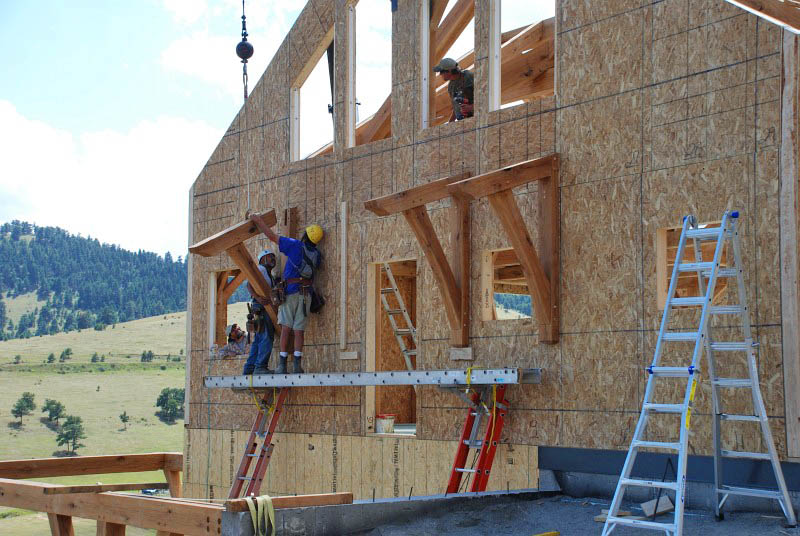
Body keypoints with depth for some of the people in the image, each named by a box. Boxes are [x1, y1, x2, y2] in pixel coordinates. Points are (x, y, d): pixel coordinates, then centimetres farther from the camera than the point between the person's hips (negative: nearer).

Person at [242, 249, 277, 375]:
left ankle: (249, 369, 6)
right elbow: (249, 284, -16)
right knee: (267, 338, -15)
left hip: (267, 309, 10)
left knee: (258, 341, 7)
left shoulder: (269, 275, 29)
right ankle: (260, 366, -18)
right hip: (262, 308, -10)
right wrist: (258, 297, -29)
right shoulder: (260, 269, 0)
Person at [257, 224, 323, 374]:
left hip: (290, 291, -3)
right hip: (305, 294, 3)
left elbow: (272, 236, -1)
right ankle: (297, 364, -10)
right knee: (299, 331, 2)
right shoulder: (317, 255, 9)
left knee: (286, 328, -4)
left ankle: (282, 364, -10)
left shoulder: (295, 245, -3)